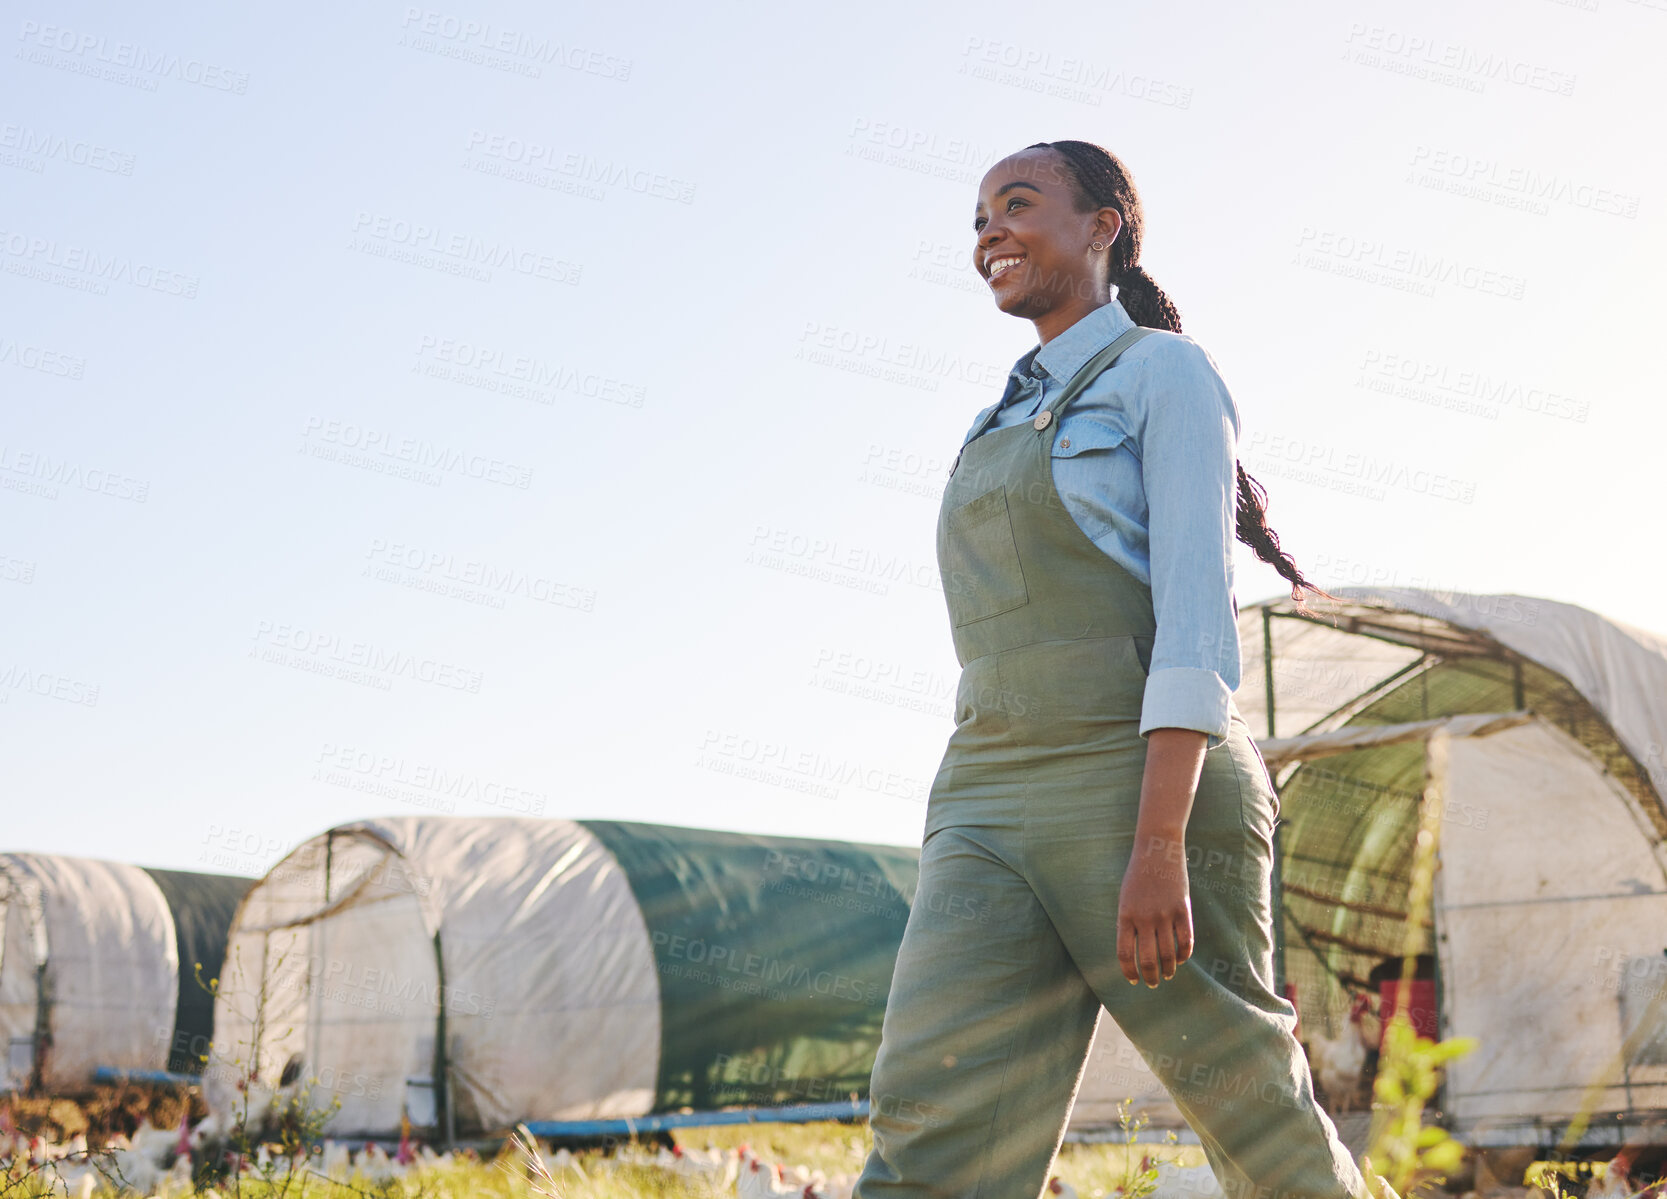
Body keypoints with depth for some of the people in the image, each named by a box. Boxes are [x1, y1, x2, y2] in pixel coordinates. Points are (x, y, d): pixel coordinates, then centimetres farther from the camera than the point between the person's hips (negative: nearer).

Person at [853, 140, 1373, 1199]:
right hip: (995, 808, 6)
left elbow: (1195, 615, -11)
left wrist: (1157, 846, -22)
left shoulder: (1167, 372, 1)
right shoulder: (1010, 425, 24)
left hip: (1152, 794, -6)